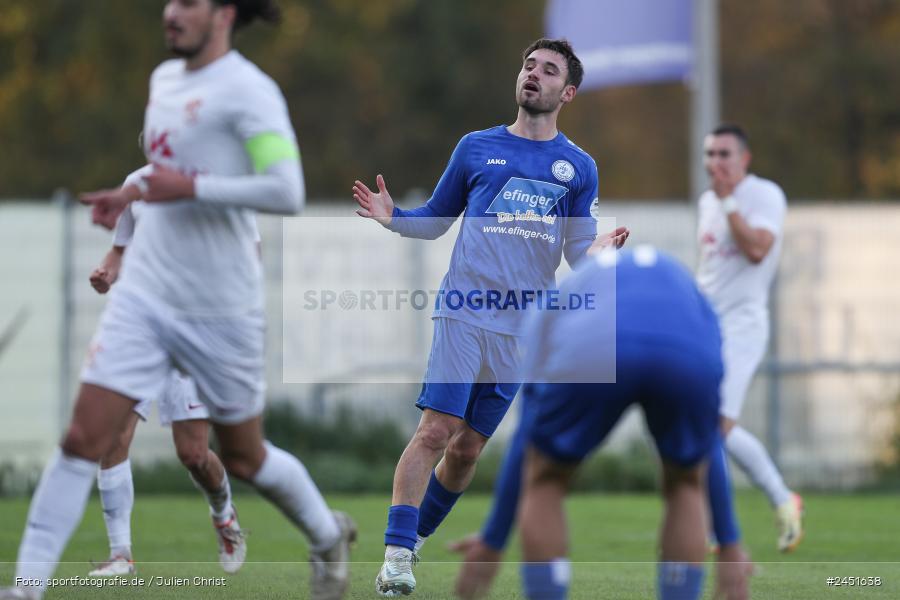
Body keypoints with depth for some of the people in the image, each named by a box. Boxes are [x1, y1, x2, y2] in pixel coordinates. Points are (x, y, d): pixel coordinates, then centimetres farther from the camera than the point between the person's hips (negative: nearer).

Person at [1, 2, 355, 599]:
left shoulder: (248, 90, -14)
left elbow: (286, 191, -25)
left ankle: (329, 537, 38)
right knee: (84, 439, -8)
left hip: (221, 310, -5)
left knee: (243, 458, 10)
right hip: (144, 296, 6)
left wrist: (189, 188, -22)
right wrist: (132, 191, 13)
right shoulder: (165, 79, 10)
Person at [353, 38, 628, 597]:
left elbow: (579, 251, 9)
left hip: (523, 328, 2)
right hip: (464, 310, -2)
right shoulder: (476, 148, 8)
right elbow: (436, 220, 15)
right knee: (436, 430, -14)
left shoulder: (579, 168, 9)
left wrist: (600, 250, -13)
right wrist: (392, 216, -4)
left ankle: (418, 534, 27)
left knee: (468, 448, 7)